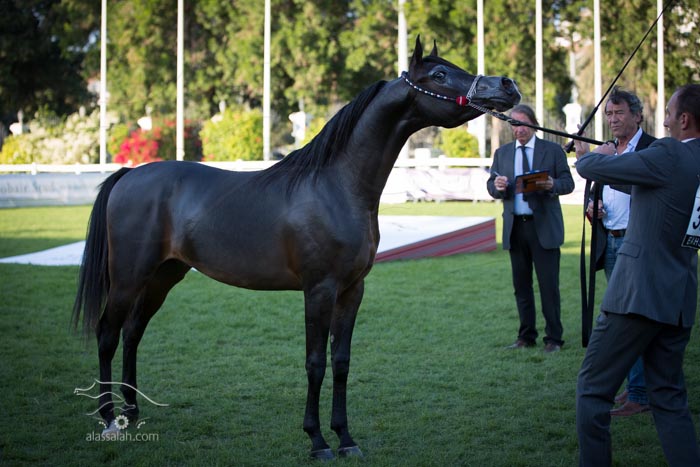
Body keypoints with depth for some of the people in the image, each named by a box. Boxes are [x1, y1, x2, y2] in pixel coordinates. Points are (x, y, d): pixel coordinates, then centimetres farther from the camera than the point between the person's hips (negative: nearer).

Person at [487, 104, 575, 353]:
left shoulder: (553, 150, 2)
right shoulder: (502, 153, 13)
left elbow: (568, 183, -2)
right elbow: (491, 185, 10)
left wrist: (552, 185, -24)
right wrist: (497, 186, -14)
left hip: (544, 227, -4)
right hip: (515, 227, 4)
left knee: (549, 284, -4)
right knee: (521, 285, 8)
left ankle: (553, 338, 3)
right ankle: (526, 336, 17)